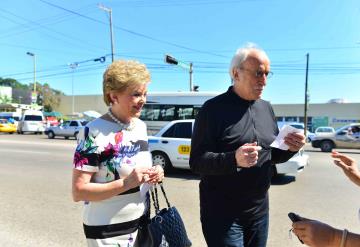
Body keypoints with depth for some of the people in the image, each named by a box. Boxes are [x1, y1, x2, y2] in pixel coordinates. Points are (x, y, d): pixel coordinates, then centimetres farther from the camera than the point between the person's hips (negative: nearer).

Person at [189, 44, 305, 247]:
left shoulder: (266, 108, 7)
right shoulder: (214, 108, -13)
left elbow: (273, 155, 13)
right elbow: (197, 161, -17)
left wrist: (290, 149, -8)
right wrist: (233, 159, -33)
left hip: (260, 211, 6)